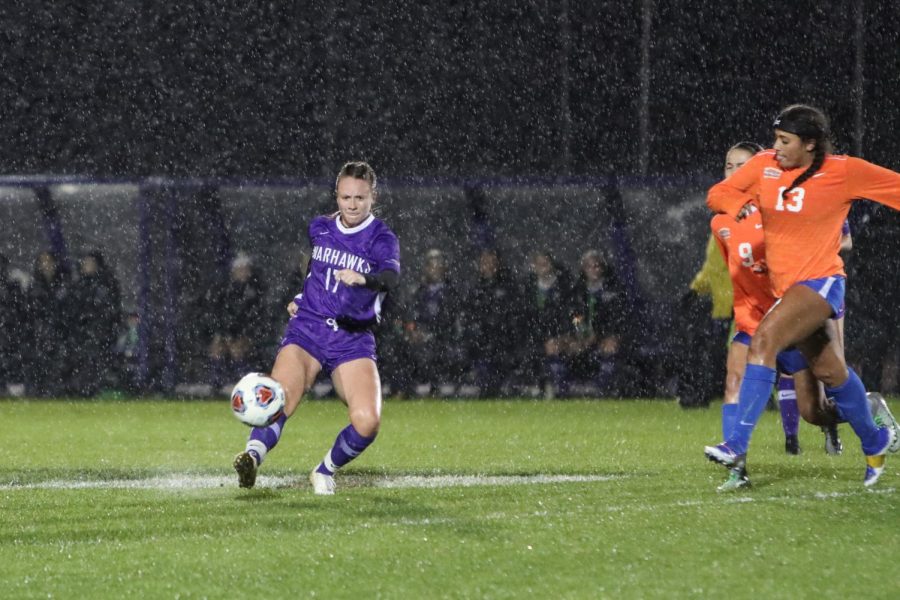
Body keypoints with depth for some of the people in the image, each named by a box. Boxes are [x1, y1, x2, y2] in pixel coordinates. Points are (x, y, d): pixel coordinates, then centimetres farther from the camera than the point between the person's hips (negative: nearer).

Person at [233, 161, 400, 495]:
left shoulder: (381, 239, -4)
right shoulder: (319, 229, 10)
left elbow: (390, 276, -27)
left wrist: (363, 279, -46)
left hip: (353, 339, -2)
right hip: (306, 331, 2)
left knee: (367, 422, -20)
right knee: (280, 399, -27)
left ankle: (325, 473, 5)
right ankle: (252, 457, -46)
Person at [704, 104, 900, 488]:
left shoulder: (843, 172, -8)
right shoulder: (765, 165, 4)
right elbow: (717, 194, 6)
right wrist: (739, 205, -16)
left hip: (820, 281, -6)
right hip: (785, 286, 6)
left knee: (764, 341, -25)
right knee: (830, 373, 13)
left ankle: (737, 445, -30)